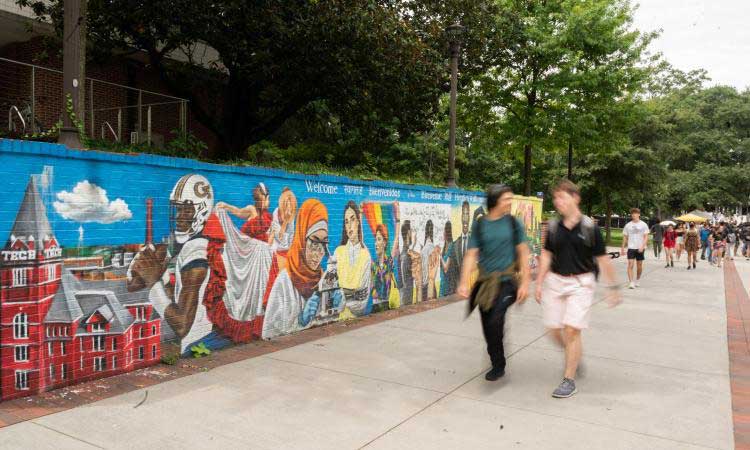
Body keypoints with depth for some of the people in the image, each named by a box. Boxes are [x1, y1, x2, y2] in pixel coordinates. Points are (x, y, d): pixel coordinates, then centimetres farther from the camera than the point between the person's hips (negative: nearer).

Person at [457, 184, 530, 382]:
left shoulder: (513, 223, 0)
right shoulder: (479, 225, 2)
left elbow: (523, 253, 2)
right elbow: (471, 255, 0)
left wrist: (525, 283, -3)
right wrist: (464, 282, -10)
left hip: (506, 280, -2)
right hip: (486, 282, 3)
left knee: (495, 321, -19)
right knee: (488, 329, 8)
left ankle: (498, 366, 0)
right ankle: (497, 364, 27)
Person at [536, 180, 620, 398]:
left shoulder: (590, 227, -8)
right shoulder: (553, 227, 3)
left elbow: (602, 259, -4)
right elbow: (546, 256, 9)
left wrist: (613, 287, -1)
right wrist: (539, 283, 8)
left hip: (580, 283, -4)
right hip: (555, 281, 4)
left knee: (572, 330, -8)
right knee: (554, 330, 6)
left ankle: (569, 380, 6)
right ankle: (573, 357, 36)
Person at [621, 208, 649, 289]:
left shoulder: (643, 225, 0)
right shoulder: (628, 225, 5)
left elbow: (646, 237, -3)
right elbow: (625, 237, 11)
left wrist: (642, 246, -17)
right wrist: (623, 247, 8)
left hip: (640, 248, 0)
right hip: (631, 247, 0)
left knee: (639, 265, 9)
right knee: (630, 265, -10)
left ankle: (638, 280, 28)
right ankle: (631, 282, -12)